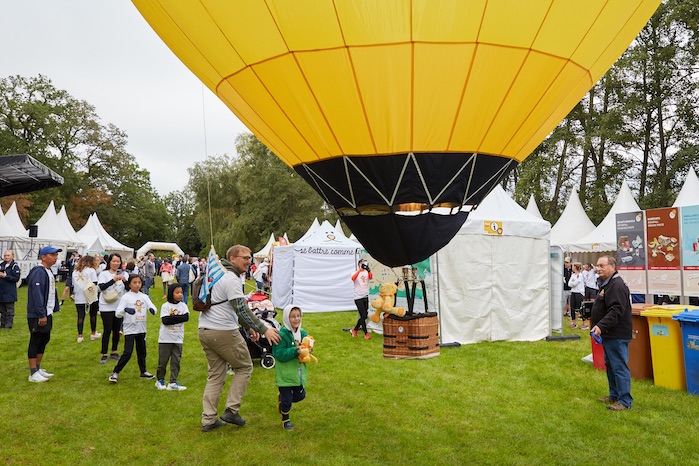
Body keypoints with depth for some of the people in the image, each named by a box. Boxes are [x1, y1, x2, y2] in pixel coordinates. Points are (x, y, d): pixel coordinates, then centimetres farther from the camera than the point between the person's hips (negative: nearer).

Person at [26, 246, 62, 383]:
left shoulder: (49, 272, 15)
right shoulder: (38, 272, -17)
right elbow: (37, 294, -23)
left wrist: (55, 308, 14)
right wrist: (41, 315, -25)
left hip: (47, 314, 10)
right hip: (37, 315, -10)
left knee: (44, 340, 17)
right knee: (35, 342, -2)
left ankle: (38, 369, 29)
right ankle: (33, 373, 5)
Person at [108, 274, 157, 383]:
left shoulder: (144, 297, 6)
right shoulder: (126, 297, -7)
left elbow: (152, 306, -4)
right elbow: (117, 314, -12)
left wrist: (152, 309, -28)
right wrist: (125, 310, -34)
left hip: (141, 329, 5)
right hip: (130, 329, -5)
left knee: (142, 351, 15)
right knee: (127, 353, -9)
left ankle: (143, 371, 29)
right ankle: (115, 372, 4)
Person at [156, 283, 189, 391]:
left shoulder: (183, 306, 3)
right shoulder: (165, 306, -5)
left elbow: (186, 317, -13)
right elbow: (165, 320, -17)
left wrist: (172, 317, -17)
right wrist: (178, 318, -16)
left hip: (178, 339, 3)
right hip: (165, 338, -3)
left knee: (176, 361, 2)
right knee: (163, 360, 7)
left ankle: (173, 383, 7)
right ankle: (160, 380, 25)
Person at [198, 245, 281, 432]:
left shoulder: (218, 274, 18)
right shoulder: (231, 279, -15)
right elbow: (242, 309, -24)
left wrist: (249, 327, 20)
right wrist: (263, 329, -22)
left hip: (205, 331, 9)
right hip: (223, 332, -9)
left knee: (216, 374, 15)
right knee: (245, 367, 8)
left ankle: (208, 420, 15)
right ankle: (231, 410, 7)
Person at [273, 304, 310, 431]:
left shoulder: (303, 334, 2)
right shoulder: (281, 335, -18)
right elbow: (279, 354, -23)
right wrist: (295, 351, -30)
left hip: (299, 372, 6)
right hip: (285, 373, -6)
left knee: (300, 395, 14)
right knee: (287, 399, 5)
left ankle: (282, 398, 42)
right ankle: (285, 420, 30)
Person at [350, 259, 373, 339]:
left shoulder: (367, 273, 4)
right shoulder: (355, 273, -4)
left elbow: (371, 277, -19)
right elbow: (353, 278, -28)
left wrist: (368, 270, -38)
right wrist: (360, 269, -38)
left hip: (365, 297, 5)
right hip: (358, 298, -5)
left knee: (365, 316, 11)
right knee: (363, 315, -7)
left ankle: (355, 329, 29)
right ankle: (366, 333, 4)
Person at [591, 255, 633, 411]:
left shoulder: (617, 286, -19)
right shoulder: (607, 284, 16)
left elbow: (616, 311, -28)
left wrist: (601, 326, -31)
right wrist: (599, 327, 19)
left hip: (617, 336, -11)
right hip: (609, 335, 11)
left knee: (619, 367, -5)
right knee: (610, 366, 19)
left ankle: (625, 401, 3)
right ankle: (614, 395, 31)